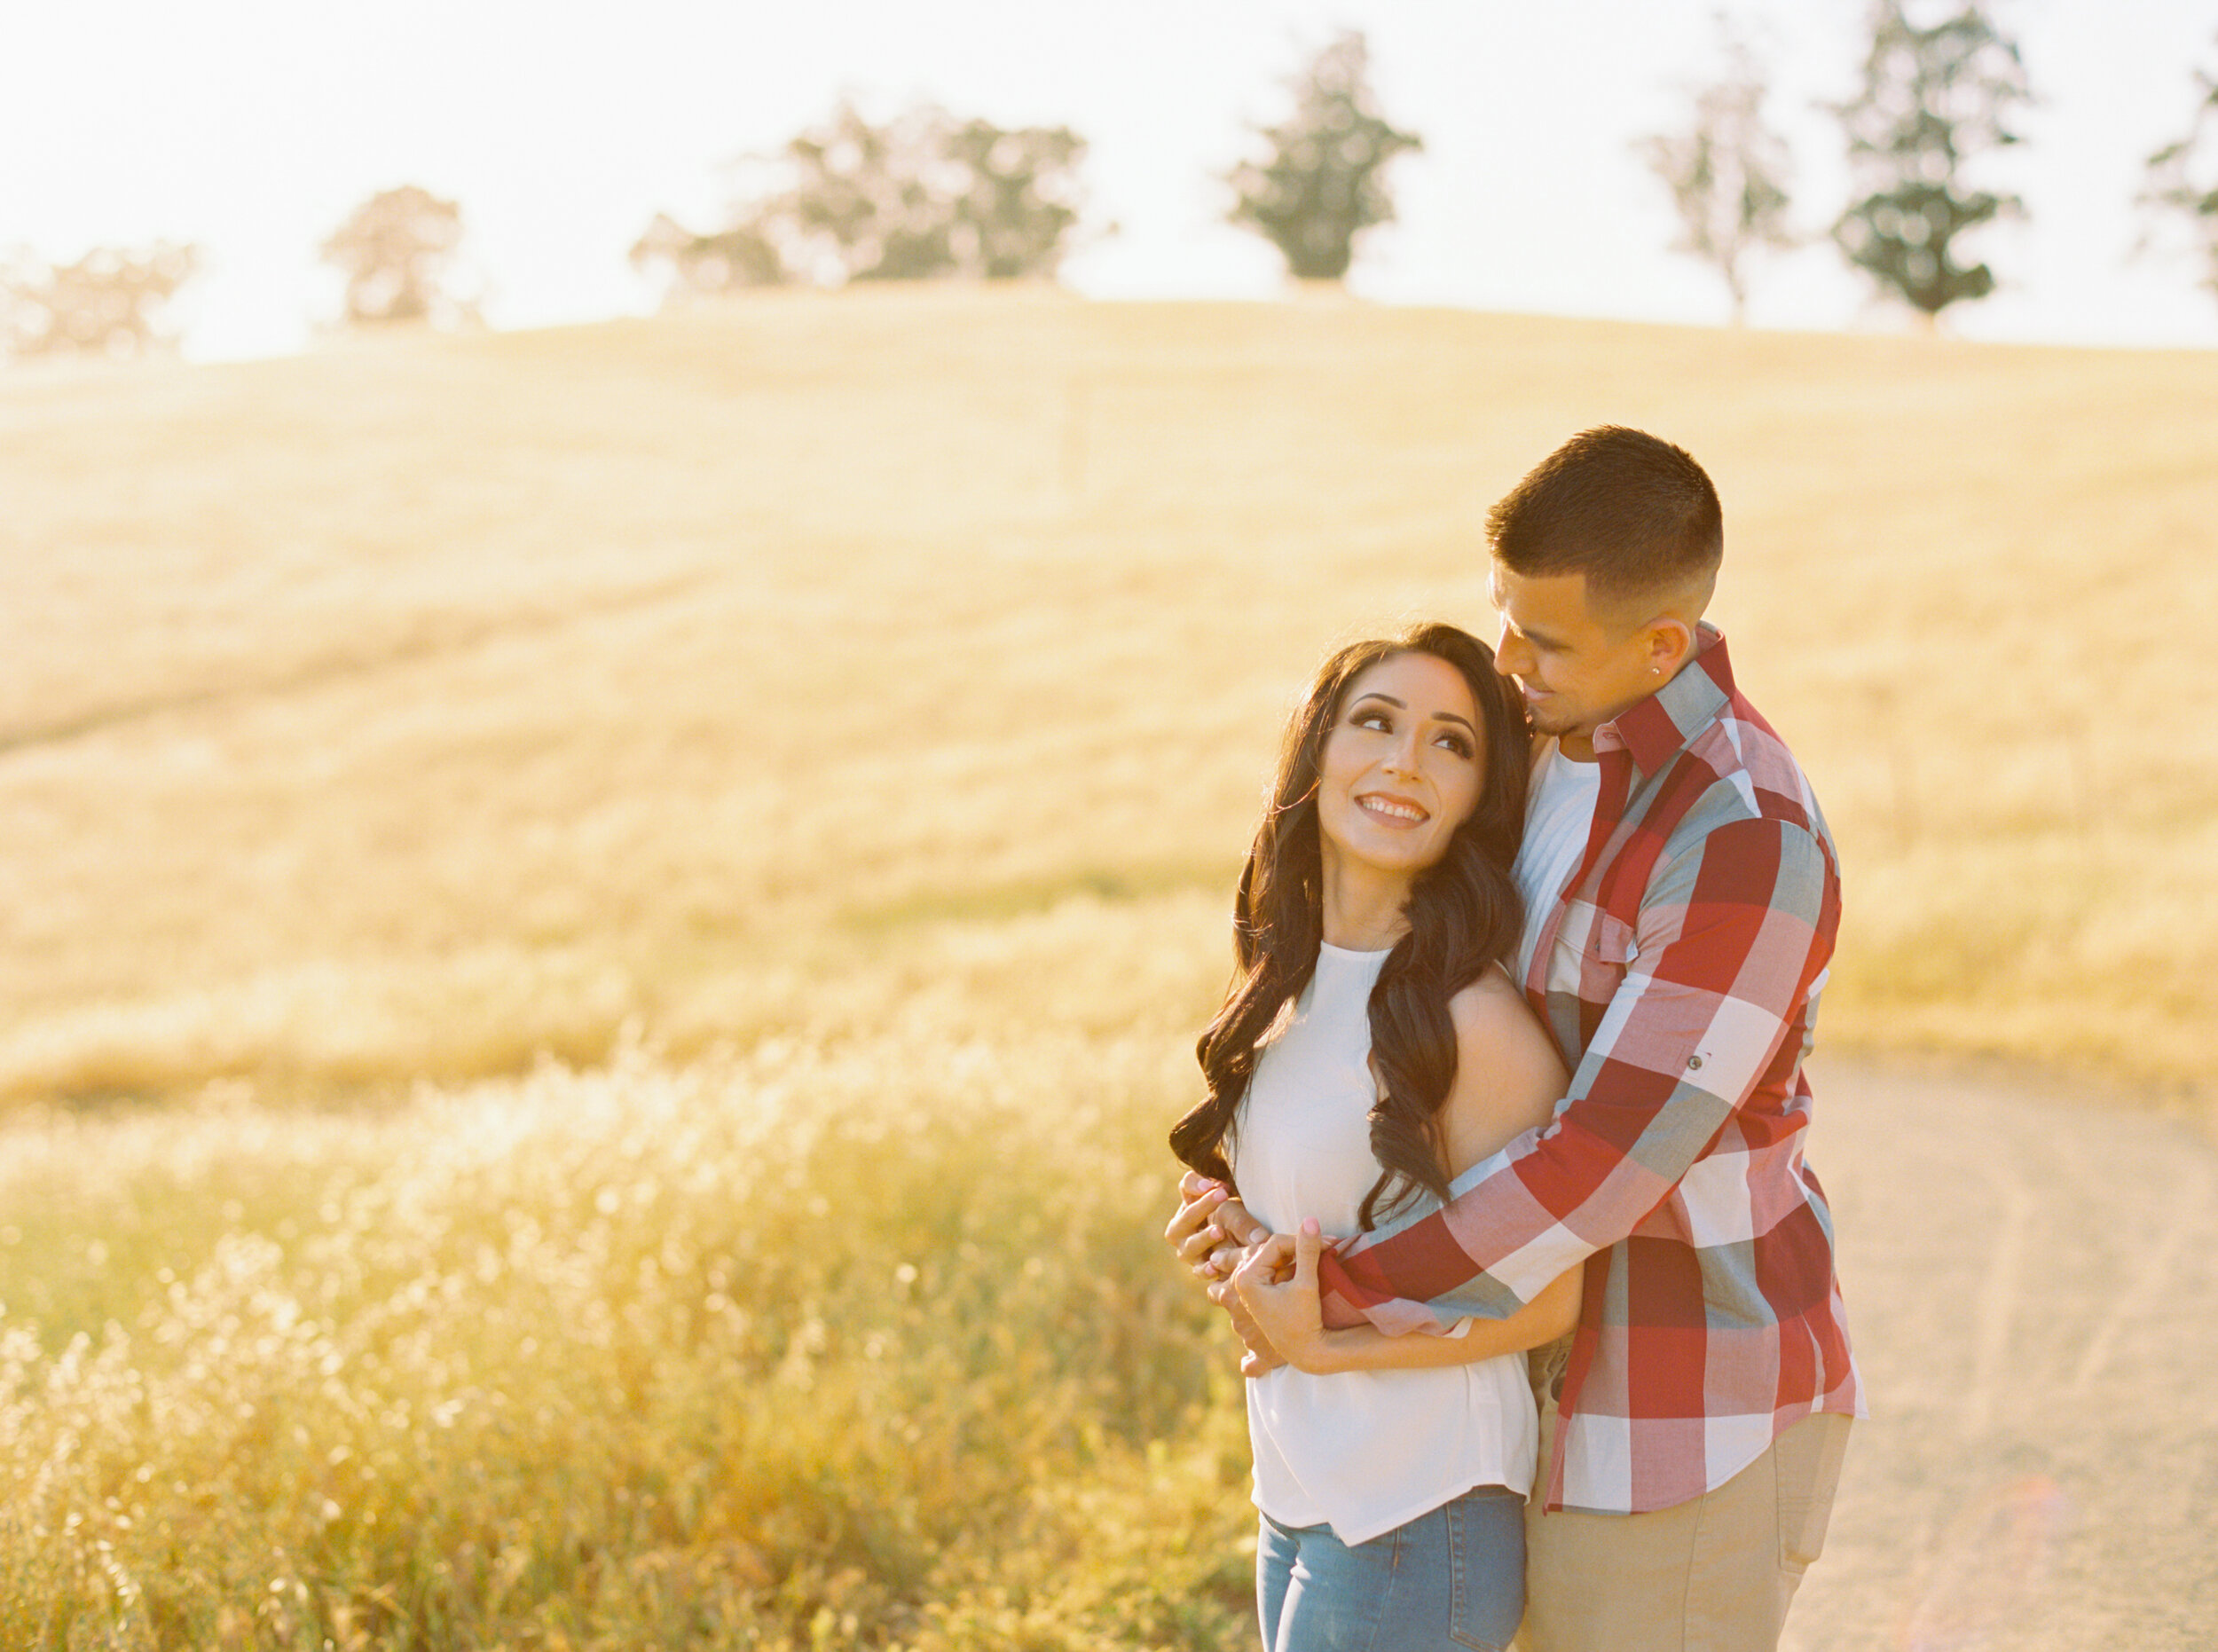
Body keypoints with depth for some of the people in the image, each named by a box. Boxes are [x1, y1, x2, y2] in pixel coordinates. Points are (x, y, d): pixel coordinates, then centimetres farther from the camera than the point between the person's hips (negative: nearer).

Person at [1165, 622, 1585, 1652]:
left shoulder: (1468, 1016, -20)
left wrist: (1320, 1347, -18)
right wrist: (1232, 1234, 5)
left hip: (1418, 1524, -8)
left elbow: (1545, 1300, -16)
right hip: (1301, 1499, 8)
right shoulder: (1299, 985, 5)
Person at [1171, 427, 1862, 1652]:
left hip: (1690, 1427, -9)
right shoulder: (1557, 737, 3)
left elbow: (1608, 1162, -29)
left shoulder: (1747, 846, -28)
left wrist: (1333, 1294, -21)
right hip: (1582, 1381, 9)